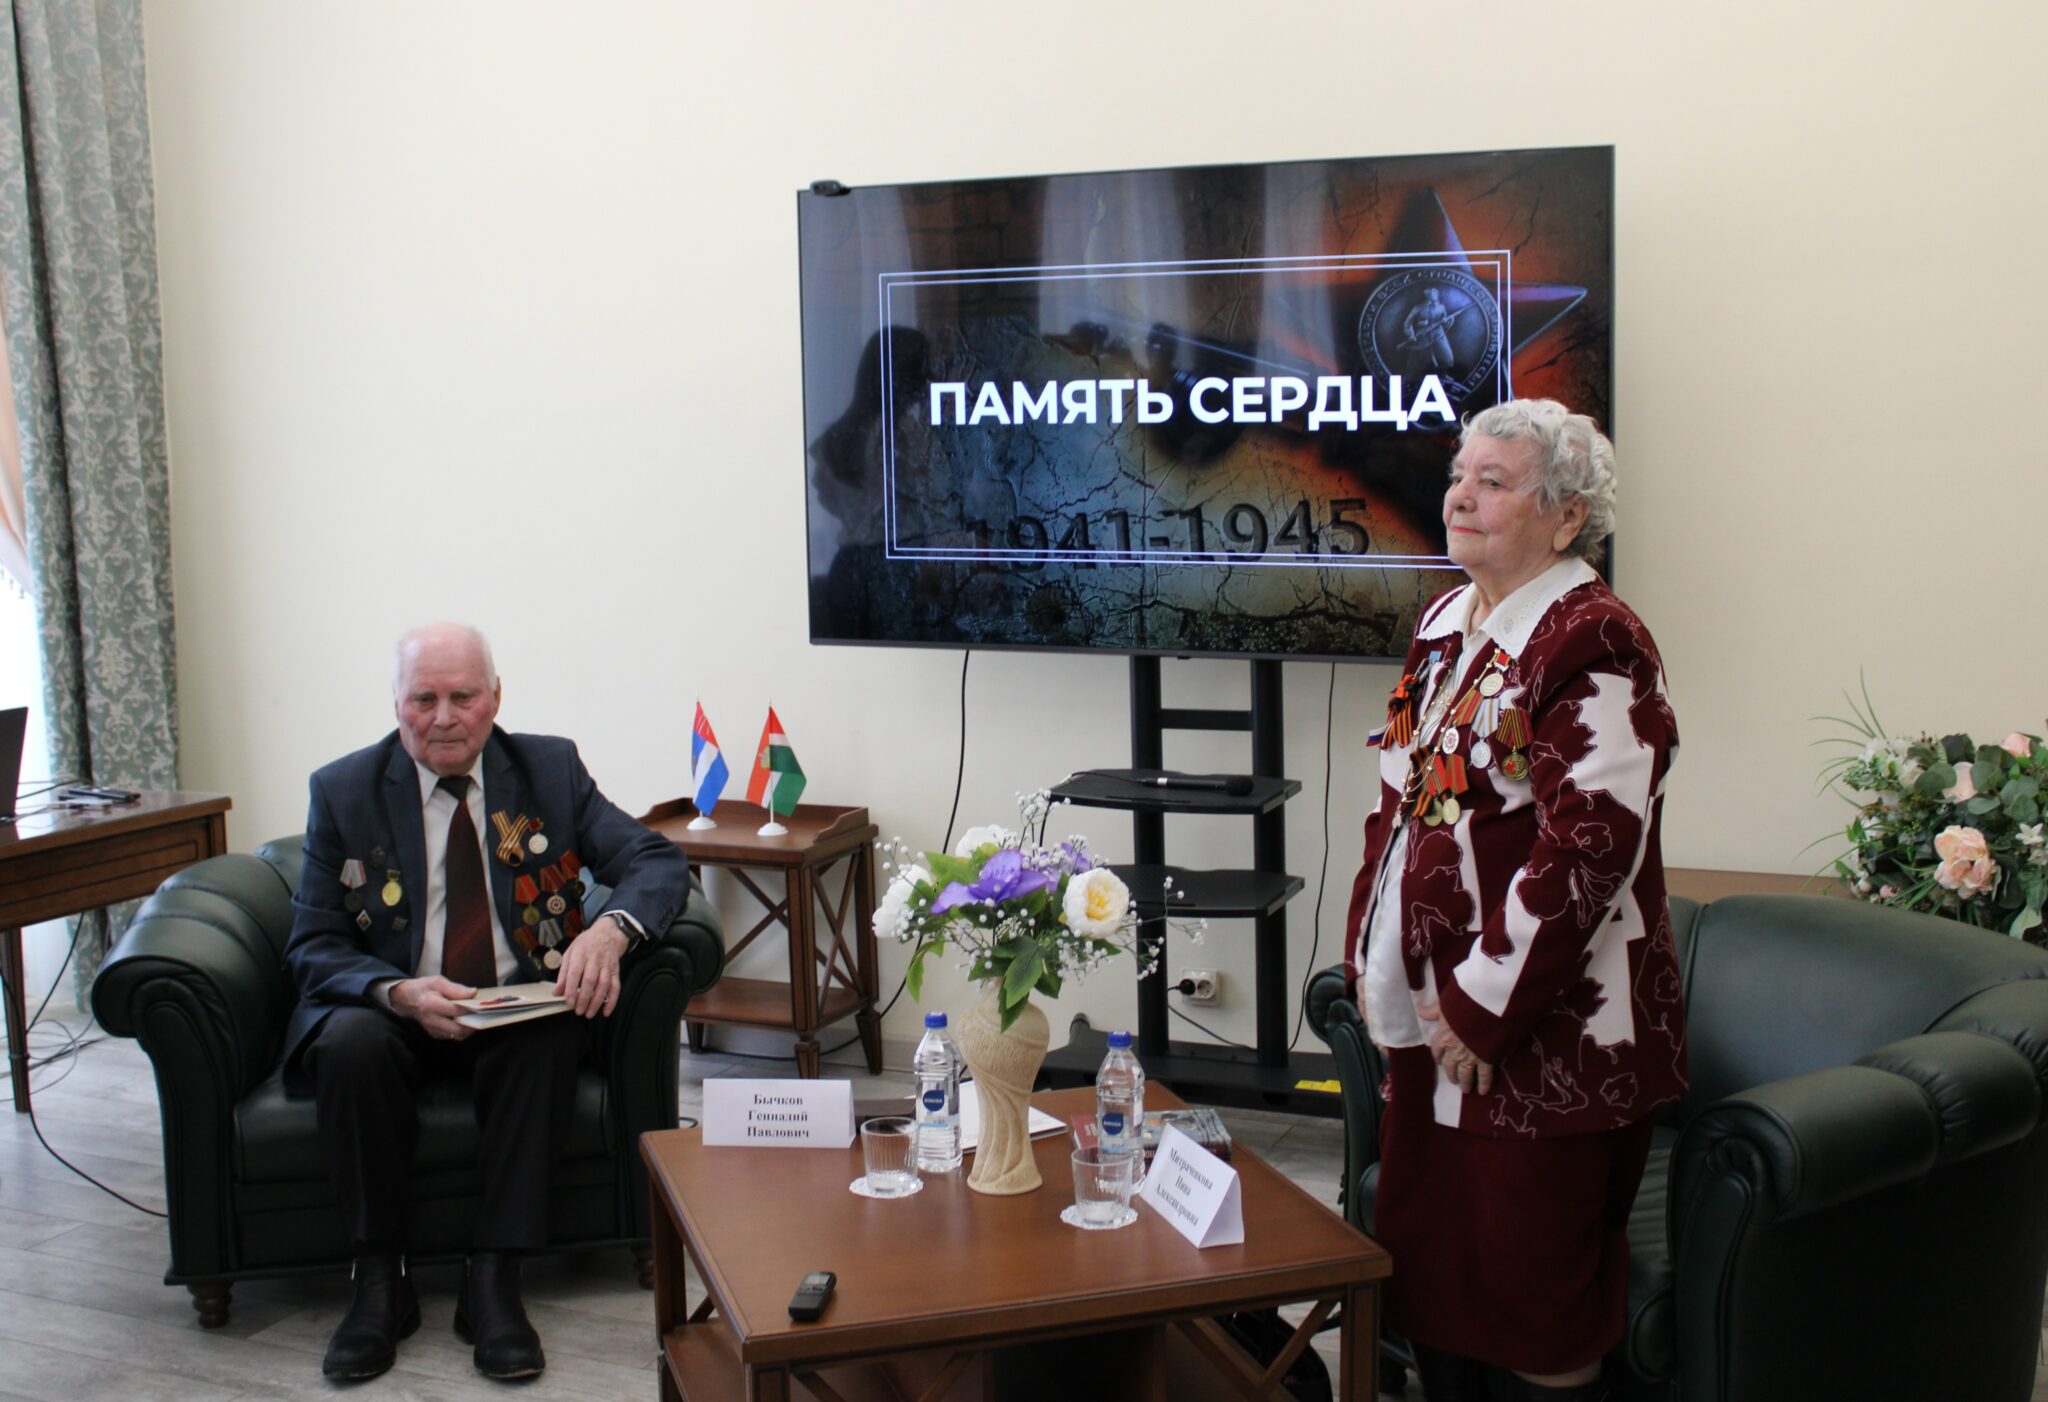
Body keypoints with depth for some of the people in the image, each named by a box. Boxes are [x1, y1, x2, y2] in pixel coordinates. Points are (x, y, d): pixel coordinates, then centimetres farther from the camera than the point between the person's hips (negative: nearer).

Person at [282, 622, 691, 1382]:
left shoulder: (549, 768, 1)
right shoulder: (343, 791, -1)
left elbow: (658, 861, -5)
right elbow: (312, 948, -2)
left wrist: (611, 929, -29)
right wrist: (400, 993, -24)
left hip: (519, 1011, 0)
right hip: (391, 1010, 0)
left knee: (550, 1037, -32)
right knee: (351, 1043, -32)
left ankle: (494, 1280, -24)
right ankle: (379, 1280, -16)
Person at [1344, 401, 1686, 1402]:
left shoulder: (1594, 645, -16)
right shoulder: (1446, 623, 11)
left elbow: (1586, 849, -22)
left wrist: (1484, 1009, -19)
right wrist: (1372, 955, 10)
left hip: (1538, 1030, -8)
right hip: (1430, 1013, 8)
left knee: (1533, 1281, 6)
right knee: (1424, 1250, 18)